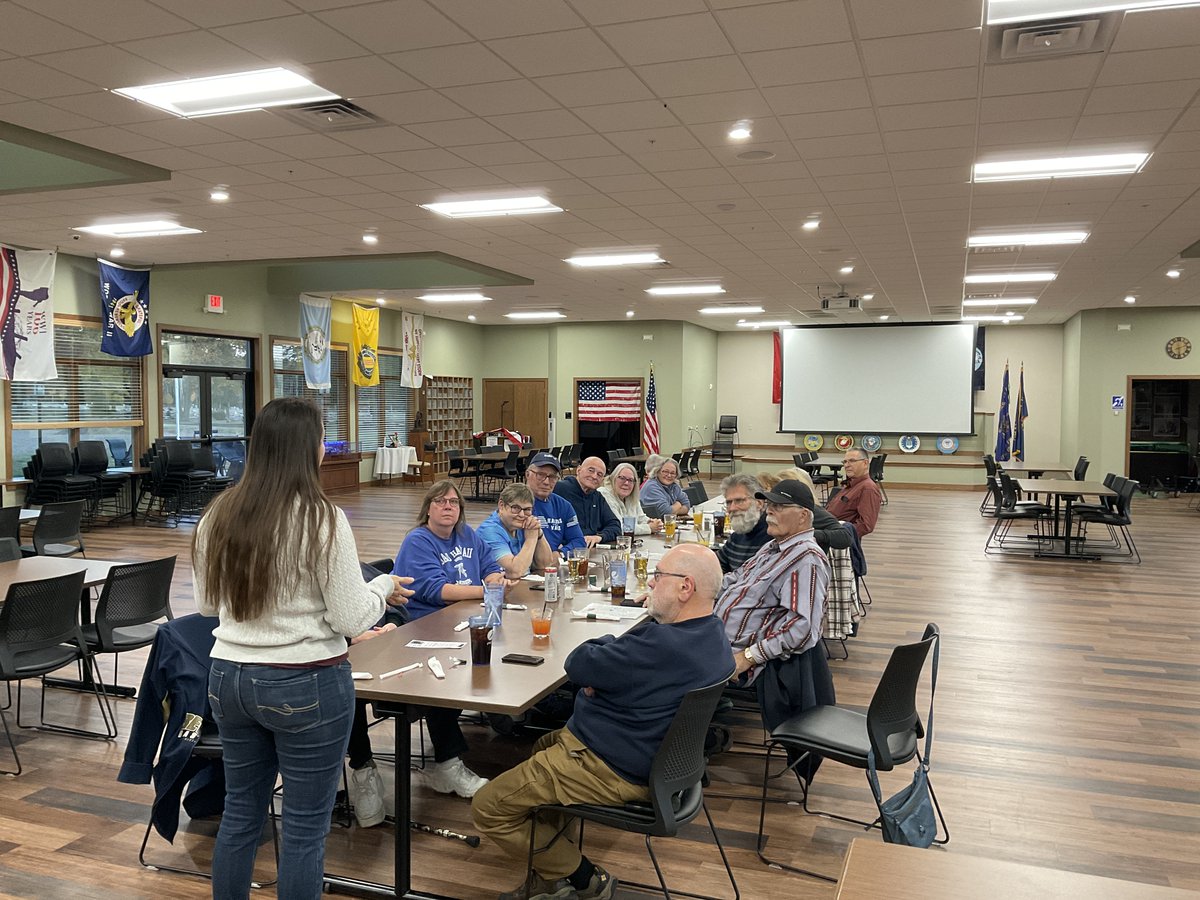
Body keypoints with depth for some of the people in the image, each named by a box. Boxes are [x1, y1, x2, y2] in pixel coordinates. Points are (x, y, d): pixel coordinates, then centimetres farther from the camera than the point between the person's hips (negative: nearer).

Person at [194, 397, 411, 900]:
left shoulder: (218, 516, 0)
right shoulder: (322, 520, -17)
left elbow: (205, 605, 12)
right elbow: (351, 620, -14)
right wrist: (384, 587, 4)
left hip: (229, 678, 6)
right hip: (306, 686, -6)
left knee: (240, 812, 21)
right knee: (305, 826, 8)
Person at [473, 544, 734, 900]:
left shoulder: (664, 644, -33)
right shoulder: (712, 633, 0)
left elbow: (577, 665, -22)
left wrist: (609, 641, -2)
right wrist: (602, 673, -9)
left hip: (611, 769, -11)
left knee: (488, 807, -2)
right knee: (544, 745, 33)